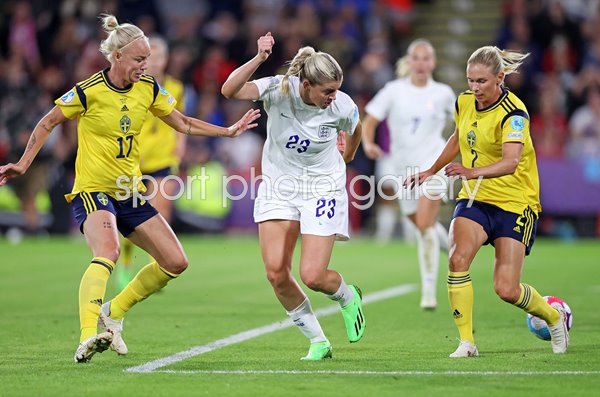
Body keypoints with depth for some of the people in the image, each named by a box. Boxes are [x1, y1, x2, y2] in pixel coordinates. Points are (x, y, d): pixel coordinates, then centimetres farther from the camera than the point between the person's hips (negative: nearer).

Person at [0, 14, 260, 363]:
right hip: (93, 190, -7)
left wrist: (228, 131, 8)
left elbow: (183, 123, 14)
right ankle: (88, 338, -43)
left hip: (131, 193, 7)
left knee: (176, 262, 1)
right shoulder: (89, 92, -14)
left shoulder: (148, 89, 2)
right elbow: (47, 124, -1)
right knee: (107, 252, -34)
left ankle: (114, 312, 18)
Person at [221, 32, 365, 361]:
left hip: (322, 189, -1)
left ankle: (347, 297, 26)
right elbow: (229, 90, -34)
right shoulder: (279, 89, -20)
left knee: (312, 275, -12)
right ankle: (318, 342, 10)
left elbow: (354, 129, 9)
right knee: (276, 273, -9)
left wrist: (346, 159, 26)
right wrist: (259, 59, -45)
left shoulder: (342, 107, -17)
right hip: (279, 186, 2)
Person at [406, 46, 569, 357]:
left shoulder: (513, 113, -19)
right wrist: (431, 171, 29)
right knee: (457, 259, -24)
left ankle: (554, 317, 24)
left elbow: (511, 162, -35)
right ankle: (466, 342, -17)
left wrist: (474, 172, -52)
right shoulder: (464, 102, 1)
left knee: (507, 290, -8)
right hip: (474, 198, 5)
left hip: (515, 202, -5)